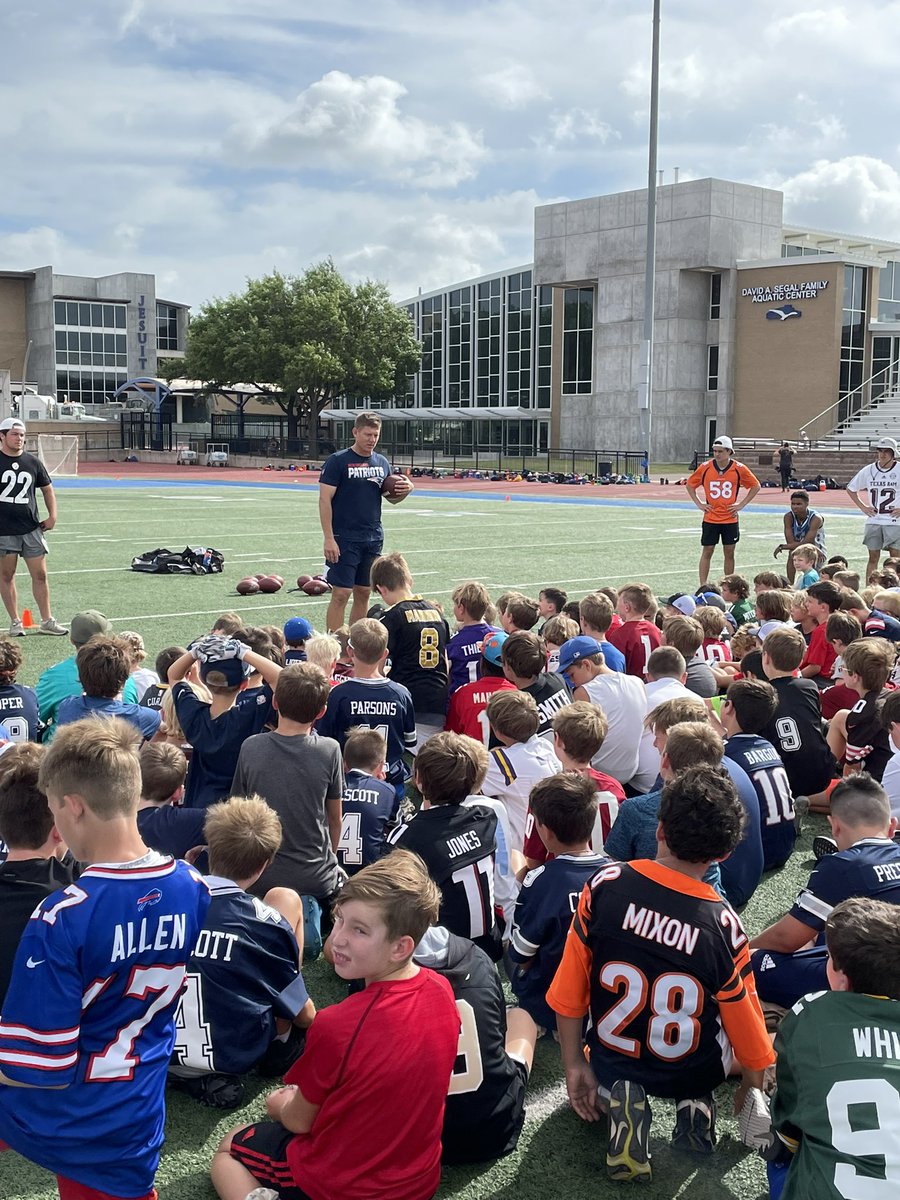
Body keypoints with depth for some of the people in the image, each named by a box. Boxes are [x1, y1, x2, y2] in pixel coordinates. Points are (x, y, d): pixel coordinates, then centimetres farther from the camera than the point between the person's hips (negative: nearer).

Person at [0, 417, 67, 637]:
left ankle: (47, 621, 12)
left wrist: (52, 516, 9)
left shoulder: (32, 462, 7)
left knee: (40, 574, 3)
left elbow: (47, 488, 19)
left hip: (31, 528, 3)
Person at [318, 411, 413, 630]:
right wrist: (328, 538, -16)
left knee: (363, 593, 9)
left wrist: (405, 491, -5)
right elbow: (325, 500, -9)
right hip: (344, 539, -5)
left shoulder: (382, 462, 11)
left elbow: (391, 498, 19)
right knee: (341, 593, -7)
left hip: (373, 538, 6)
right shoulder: (338, 461, -5)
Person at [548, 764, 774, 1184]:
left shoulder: (605, 885, -23)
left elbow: (569, 991, -14)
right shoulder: (724, 926, -25)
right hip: (694, 1072, 0)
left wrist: (574, 1066, 2)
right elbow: (747, 1028, -10)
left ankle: (616, 1100, 1)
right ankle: (696, 1103, 5)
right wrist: (754, 1087, 11)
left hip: (612, 1062, 0)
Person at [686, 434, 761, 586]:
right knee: (707, 552, 1)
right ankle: (703, 586, 6)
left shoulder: (739, 468, -4)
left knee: (729, 553, 7)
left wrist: (741, 504, 0)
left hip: (730, 519, 0)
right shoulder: (705, 467, -3)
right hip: (710, 518, 0)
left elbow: (755, 486, 8)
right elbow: (690, 484, 11)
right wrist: (699, 503, 2)